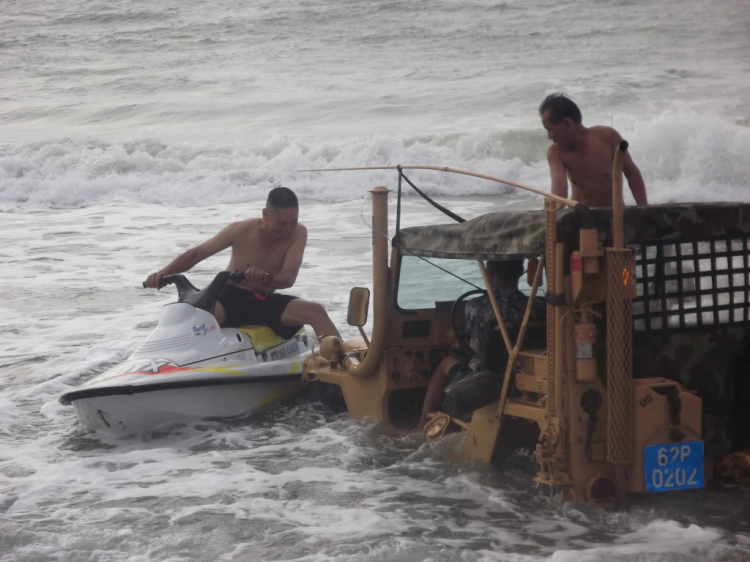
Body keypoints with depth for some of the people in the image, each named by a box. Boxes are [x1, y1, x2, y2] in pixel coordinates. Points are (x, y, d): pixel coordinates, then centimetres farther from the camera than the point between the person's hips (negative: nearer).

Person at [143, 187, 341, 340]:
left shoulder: (298, 233, -12)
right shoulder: (242, 231, -13)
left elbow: (288, 278, -22)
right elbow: (196, 254, -5)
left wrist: (265, 278, -46)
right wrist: (163, 273, -21)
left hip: (266, 303, 2)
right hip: (231, 297, -2)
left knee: (316, 311, -23)